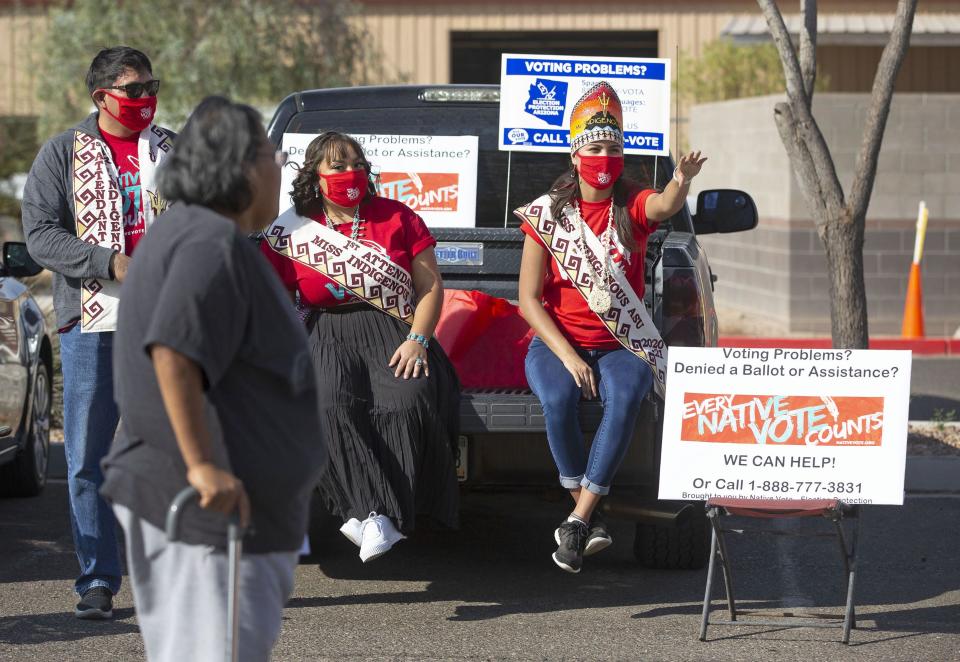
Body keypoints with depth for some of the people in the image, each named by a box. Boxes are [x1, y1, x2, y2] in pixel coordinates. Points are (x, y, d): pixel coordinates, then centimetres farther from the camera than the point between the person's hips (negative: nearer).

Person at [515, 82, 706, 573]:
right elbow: (528, 299, -2)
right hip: (556, 342, 0)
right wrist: (566, 355, -15)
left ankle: (577, 521, -28)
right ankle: (590, 514, -19)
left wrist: (681, 182, -49)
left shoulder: (632, 206, 3)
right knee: (558, 399, -34)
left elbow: (664, 205, -24)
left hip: (621, 346, 1)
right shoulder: (547, 214, 1)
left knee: (625, 398, -33)